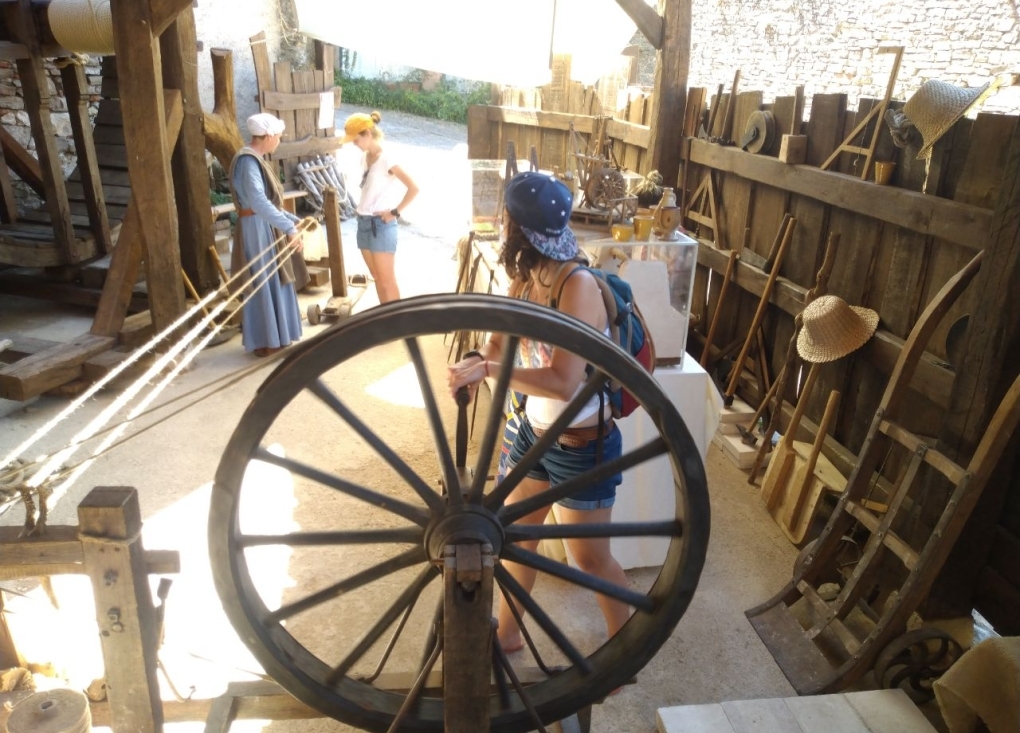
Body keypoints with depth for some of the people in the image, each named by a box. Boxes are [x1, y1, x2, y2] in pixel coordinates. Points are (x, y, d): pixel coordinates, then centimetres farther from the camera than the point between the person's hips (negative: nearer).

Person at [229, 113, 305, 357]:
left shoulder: (256, 160, 13)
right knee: (262, 285, -3)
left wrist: (295, 220, 18)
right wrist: (289, 227, -39)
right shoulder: (247, 161, -19)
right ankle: (264, 342, 7)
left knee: (273, 283, 15)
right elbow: (258, 202, -34)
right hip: (255, 229, -10)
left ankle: (274, 336, 25)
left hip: (266, 228, 10)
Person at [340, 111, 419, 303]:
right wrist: (363, 212, 8)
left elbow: (413, 188, -20)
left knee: (387, 280, -3)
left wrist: (395, 212, -13)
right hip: (363, 223, 8)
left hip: (381, 224, -8)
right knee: (377, 278, 13)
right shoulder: (365, 158, 10)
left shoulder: (386, 158, -14)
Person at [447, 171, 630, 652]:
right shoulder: (525, 279, -3)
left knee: (591, 559, 11)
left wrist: (487, 370, -33)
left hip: (582, 447, -8)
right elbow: (498, 344, 2)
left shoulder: (578, 285, -28)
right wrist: (473, 362, -20)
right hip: (533, 432, 8)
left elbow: (564, 382, -33)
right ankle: (507, 633, 46)